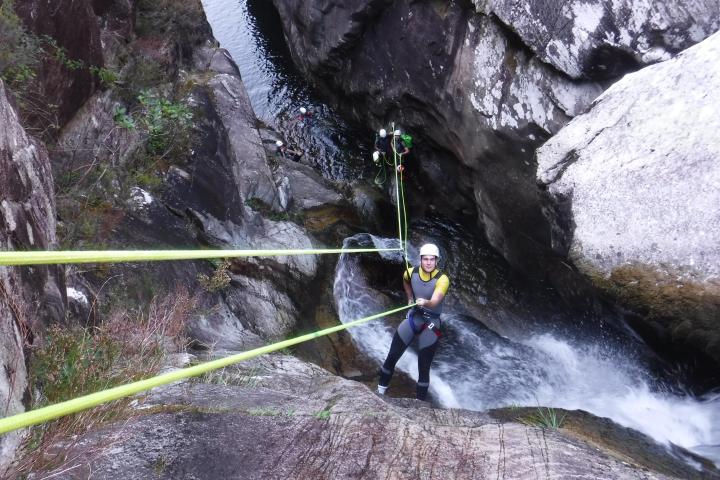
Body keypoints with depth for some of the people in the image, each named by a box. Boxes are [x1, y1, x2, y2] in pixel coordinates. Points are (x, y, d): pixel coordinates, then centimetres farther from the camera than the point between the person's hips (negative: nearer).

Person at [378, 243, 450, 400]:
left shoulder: (442, 279, -20)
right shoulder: (411, 272, -6)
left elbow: (435, 301, -36)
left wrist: (426, 302, -56)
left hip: (432, 322, -4)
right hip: (414, 316, 4)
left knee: (424, 367, -5)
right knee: (392, 356, 6)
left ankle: (420, 401, 9)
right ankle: (381, 388, 24)